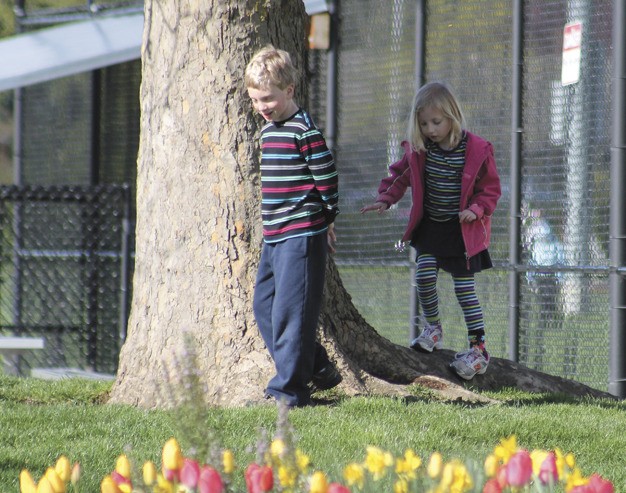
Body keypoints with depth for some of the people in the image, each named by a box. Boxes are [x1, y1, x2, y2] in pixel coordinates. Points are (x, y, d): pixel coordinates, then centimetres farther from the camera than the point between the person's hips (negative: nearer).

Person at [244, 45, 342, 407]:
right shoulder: (268, 130, 15)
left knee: (290, 310, -9)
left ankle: (289, 390, -4)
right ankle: (318, 369, 20)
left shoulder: (304, 130, -13)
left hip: (302, 235, -10)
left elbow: (328, 177, -11)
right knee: (264, 306, 12)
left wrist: (326, 220, -2)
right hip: (275, 237, 10)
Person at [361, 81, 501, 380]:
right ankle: (432, 328, 15)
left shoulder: (477, 150, -14)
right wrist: (386, 198, -5)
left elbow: (490, 187, -4)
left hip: (463, 229, -4)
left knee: (464, 286, -4)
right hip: (429, 225, 4)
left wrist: (477, 210, -19)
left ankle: (478, 347, 3)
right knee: (424, 275, -10)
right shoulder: (418, 149, -5)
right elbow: (401, 174, 10)